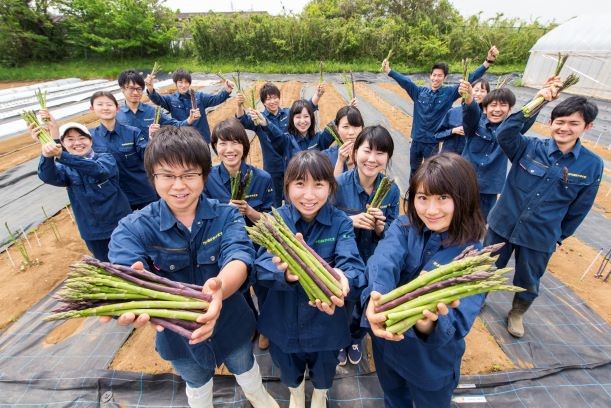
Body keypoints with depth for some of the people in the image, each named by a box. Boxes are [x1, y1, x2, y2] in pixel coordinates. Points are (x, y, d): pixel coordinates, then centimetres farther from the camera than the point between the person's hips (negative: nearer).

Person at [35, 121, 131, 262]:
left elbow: (98, 169, -30)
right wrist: (47, 155, -43)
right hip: (93, 231, 3)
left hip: (120, 225, -3)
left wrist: (61, 155, -43)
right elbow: (48, 177, -23)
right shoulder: (65, 169, 0)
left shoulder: (106, 158, -7)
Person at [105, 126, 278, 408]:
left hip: (231, 324, 1)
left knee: (245, 368, 31)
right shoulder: (133, 228, -20)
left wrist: (219, 287, -61)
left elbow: (239, 257, -37)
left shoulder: (226, 216, -21)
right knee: (197, 385, 31)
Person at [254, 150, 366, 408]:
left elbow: (352, 264, -30)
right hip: (284, 318, 1)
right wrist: (286, 274, -50)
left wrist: (342, 279, -54)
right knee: (289, 369, 28)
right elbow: (262, 265, -27)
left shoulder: (341, 223, -16)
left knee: (324, 368, 27)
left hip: (326, 317, 0)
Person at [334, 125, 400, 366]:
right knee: (343, 306, 17)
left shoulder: (391, 190, -12)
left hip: (375, 263, 3)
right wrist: (350, 221, -30)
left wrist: (381, 227, -27)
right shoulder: (339, 184, -21)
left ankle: (356, 338, 56)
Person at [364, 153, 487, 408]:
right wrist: (375, 298, -56)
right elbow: (384, 262, -35)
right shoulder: (403, 227, -15)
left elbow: (461, 317, -32)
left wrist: (430, 325, -55)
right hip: (387, 345, 2)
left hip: (433, 360, -1)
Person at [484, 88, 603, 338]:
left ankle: (516, 314, 48)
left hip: (540, 237, 1)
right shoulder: (529, 148, -10)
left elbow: (580, 208, 3)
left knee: (528, 282, 20)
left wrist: (560, 236, 9)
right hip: (503, 224, -1)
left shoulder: (592, 165, -7)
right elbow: (504, 135, -30)